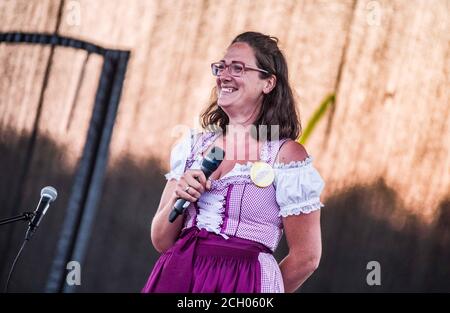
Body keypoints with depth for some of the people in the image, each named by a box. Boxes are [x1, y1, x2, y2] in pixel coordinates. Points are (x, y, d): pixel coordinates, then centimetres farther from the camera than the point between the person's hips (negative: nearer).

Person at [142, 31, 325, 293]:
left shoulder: (286, 154, -6)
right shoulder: (193, 145, 9)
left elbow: (306, 257, -4)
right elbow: (161, 241, 9)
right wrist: (176, 200, -9)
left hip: (244, 283, -4)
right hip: (176, 278, 4)